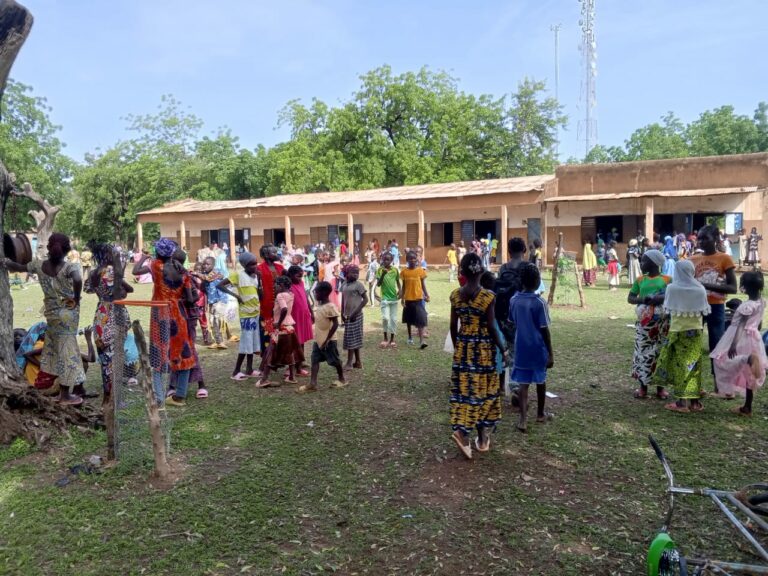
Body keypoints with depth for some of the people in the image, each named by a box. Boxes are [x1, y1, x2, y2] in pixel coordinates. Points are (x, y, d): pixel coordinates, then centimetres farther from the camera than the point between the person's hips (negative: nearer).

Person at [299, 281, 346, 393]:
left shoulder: (330, 306, -19)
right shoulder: (319, 305, 8)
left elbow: (335, 324, -21)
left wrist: (327, 340, -22)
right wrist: (318, 338, 17)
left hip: (328, 341, -8)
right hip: (318, 340, 8)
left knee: (335, 361, 8)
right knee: (315, 361, 1)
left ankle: (341, 379, 26)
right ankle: (312, 384, -1)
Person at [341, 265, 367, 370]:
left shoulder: (358, 284, -9)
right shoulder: (345, 284, 10)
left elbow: (365, 299, -12)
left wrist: (356, 312, -16)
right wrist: (342, 313, 9)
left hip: (355, 315, -7)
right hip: (347, 315, 7)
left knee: (351, 338, -5)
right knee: (354, 339, 11)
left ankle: (349, 363, 0)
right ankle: (357, 362, 19)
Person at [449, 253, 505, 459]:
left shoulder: (455, 295, -2)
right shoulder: (487, 296, -14)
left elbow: (453, 326, 3)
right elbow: (491, 328, -12)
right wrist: (502, 348, 2)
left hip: (463, 348, 3)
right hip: (483, 349, -3)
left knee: (463, 390, 11)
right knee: (482, 391, 10)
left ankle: (460, 431, -4)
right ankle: (482, 439, 21)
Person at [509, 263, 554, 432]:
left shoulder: (514, 300, -1)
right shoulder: (539, 302, -16)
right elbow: (544, 330, -14)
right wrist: (551, 353, -8)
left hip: (521, 348, 3)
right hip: (538, 349, -3)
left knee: (523, 383, 3)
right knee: (540, 381, 16)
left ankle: (523, 419, -6)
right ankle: (540, 414, 32)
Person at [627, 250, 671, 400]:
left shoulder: (667, 279, 2)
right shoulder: (640, 280, 10)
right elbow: (630, 298, 6)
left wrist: (660, 299, -20)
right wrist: (642, 300, -13)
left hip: (662, 322, -2)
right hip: (644, 321, 2)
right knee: (643, 352, 2)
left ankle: (660, 387, 15)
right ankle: (643, 386, 11)